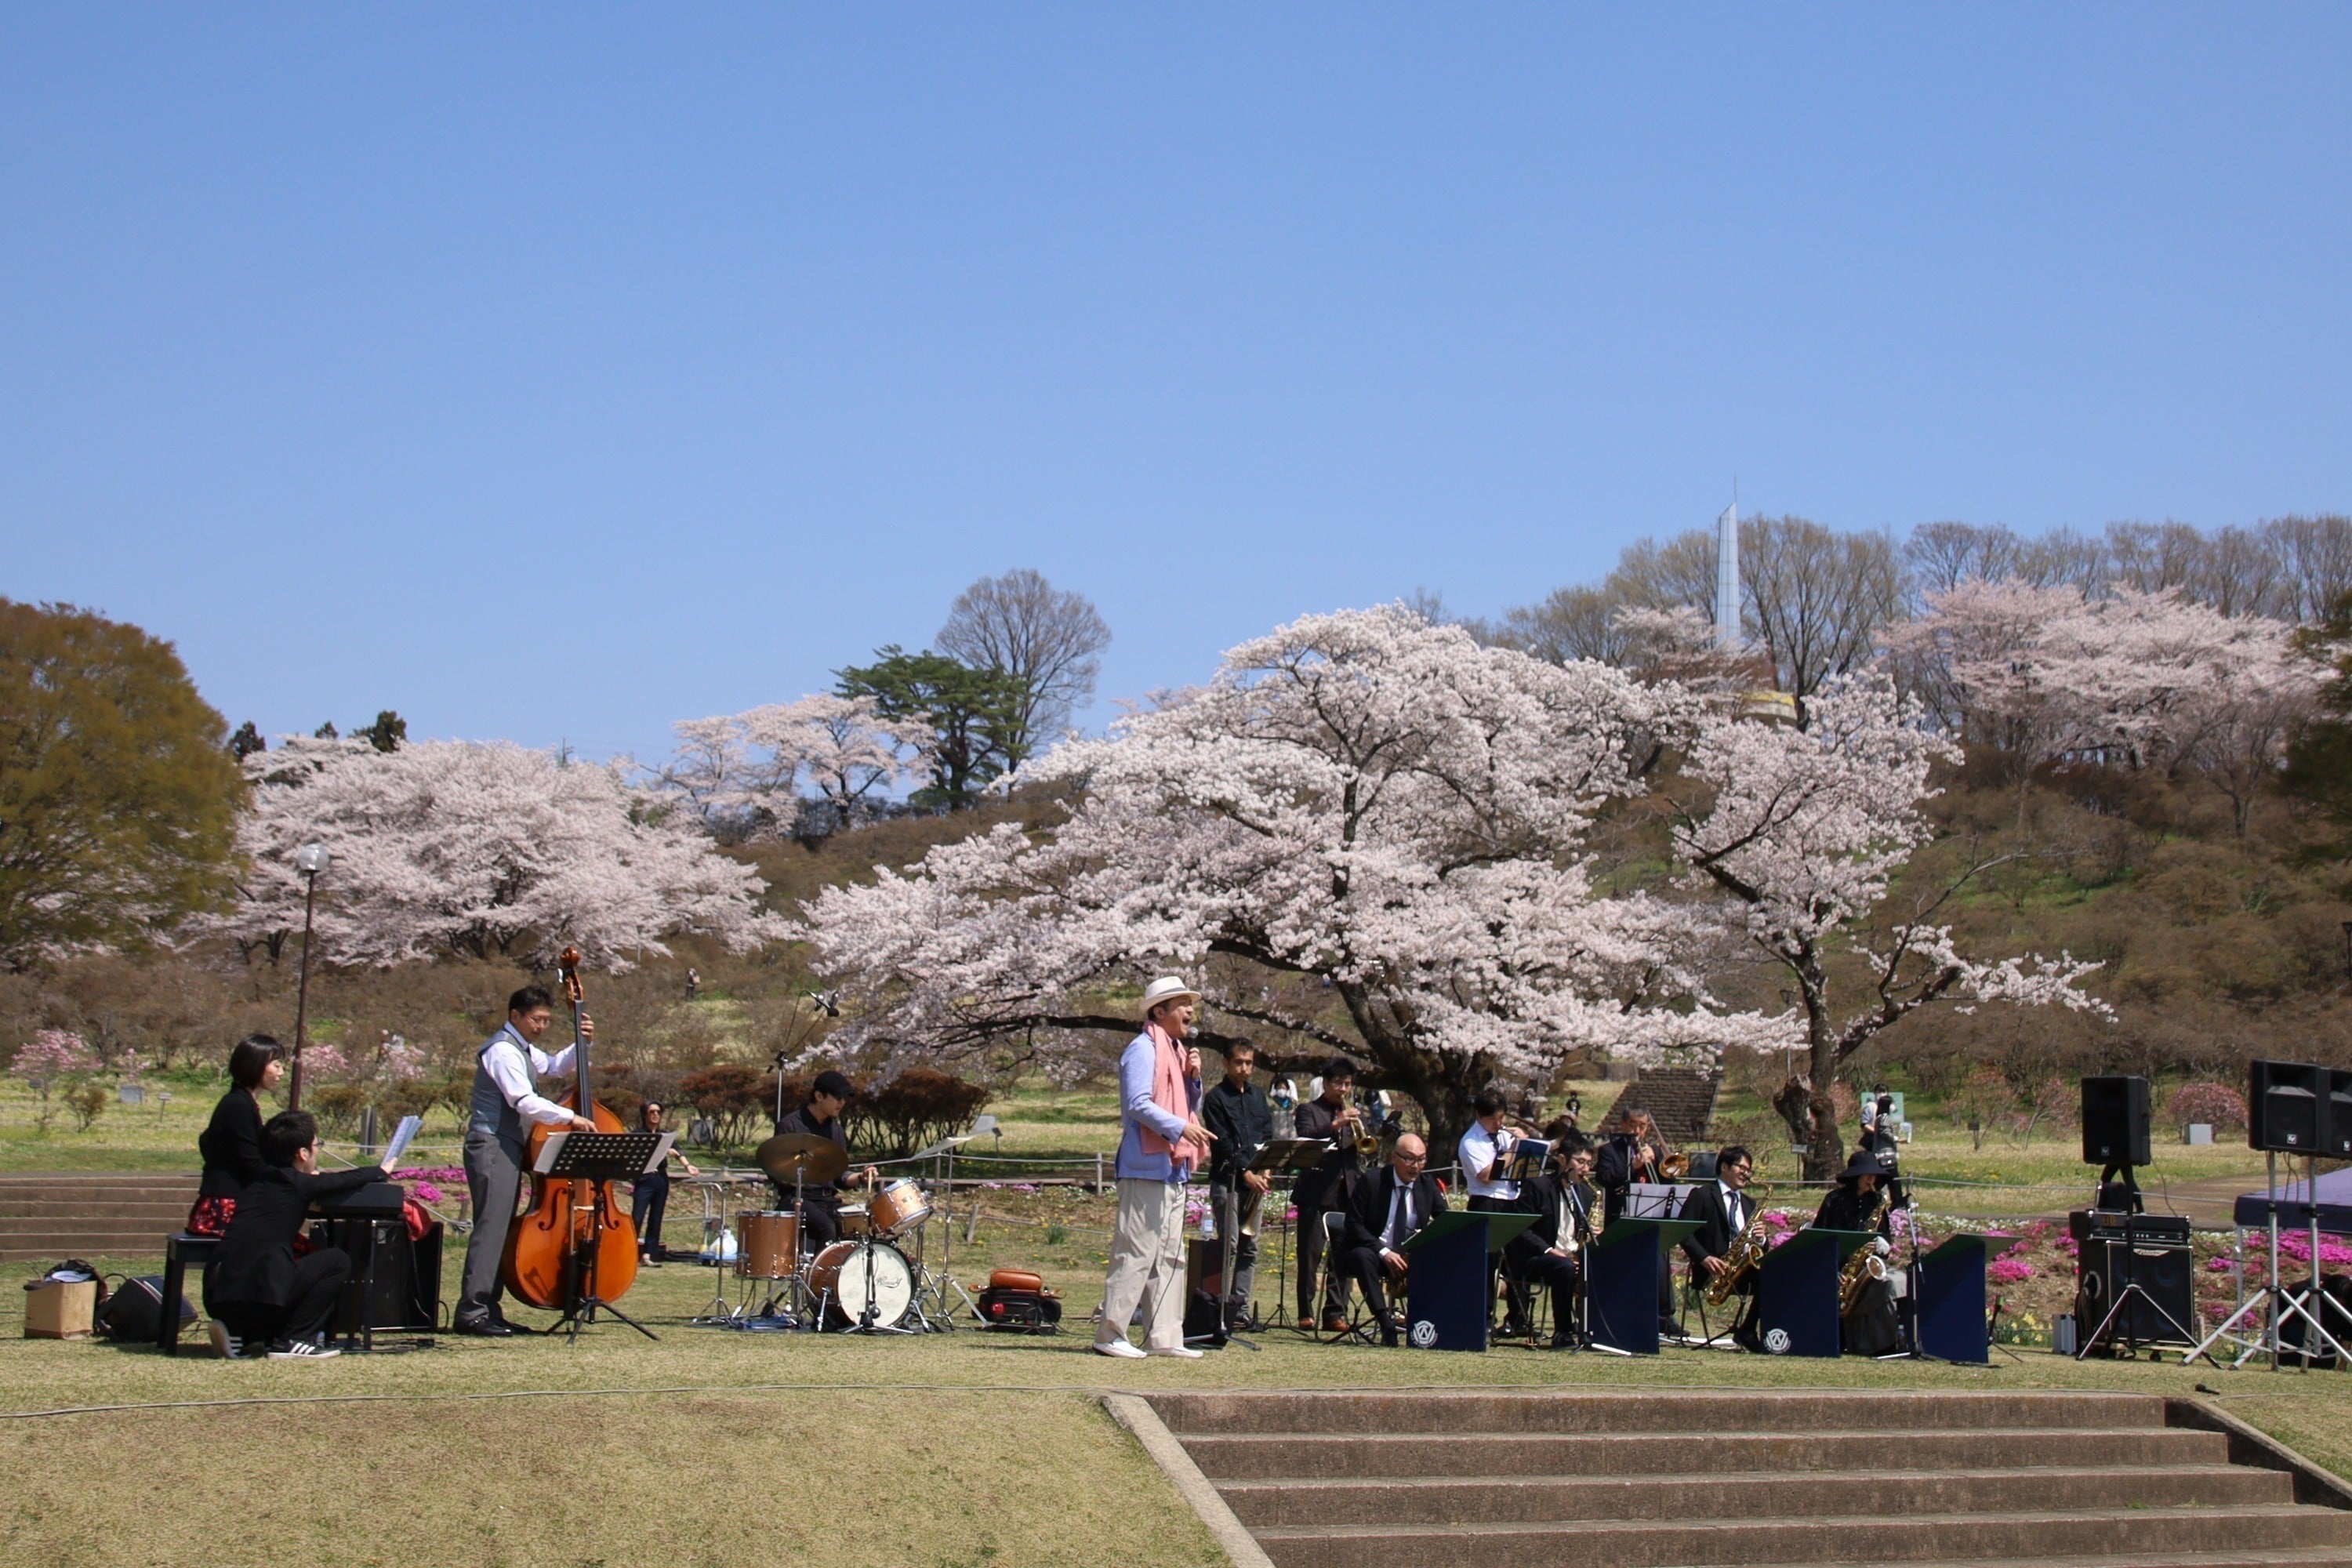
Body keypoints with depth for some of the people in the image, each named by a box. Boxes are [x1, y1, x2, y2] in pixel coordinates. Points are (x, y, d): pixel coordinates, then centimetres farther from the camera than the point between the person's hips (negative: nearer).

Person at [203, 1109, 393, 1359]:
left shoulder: (258, 1181, 17)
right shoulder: (297, 1184, -4)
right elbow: (351, 1180, 7)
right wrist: (380, 1171, 26)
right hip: (258, 1298, -8)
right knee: (337, 1261, 5)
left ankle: (238, 1332, 13)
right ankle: (292, 1341, 2)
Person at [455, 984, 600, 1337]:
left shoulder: (523, 1050, 19)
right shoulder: (502, 1050, -13)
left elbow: (554, 1066, 35)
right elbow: (525, 1101, -22)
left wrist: (580, 1044, 18)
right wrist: (570, 1118, -24)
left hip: (509, 1148, 11)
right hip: (492, 1146, -10)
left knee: (502, 1228, 8)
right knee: (491, 1227, -16)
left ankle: (488, 1309, 10)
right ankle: (471, 1311, -19)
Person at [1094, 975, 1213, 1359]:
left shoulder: (1178, 1051, 19)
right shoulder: (1143, 1050, -8)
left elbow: (1192, 1108, 23)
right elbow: (1138, 1104, -19)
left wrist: (1194, 1077, 6)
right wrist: (1180, 1127, -28)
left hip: (1174, 1167, 10)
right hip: (1146, 1166, -10)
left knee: (1170, 1255, 9)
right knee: (1136, 1252, -9)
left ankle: (1164, 1336, 12)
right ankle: (1109, 1335, -6)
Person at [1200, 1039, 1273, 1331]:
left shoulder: (1258, 1096, 17)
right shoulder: (1215, 1098, -1)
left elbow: (1268, 1136, 15)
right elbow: (1222, 1142, -9)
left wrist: (1265, 1170, -1)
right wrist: (1245, 1171, -14)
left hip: (1254, 1180, 6)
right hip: (1227, 1180, -6)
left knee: (1249, 1248, 4)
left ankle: (1241, 1309, 6)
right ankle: (1222, 1309, -10)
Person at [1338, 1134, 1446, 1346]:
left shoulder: (1428, 1184, 4)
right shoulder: (1371, 1182, -8)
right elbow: (1354, 1225, -11)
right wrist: (1384, 1252, -24)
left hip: (1410, 1256, 3)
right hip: (1373, 1252, -3)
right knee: (1362, 1257, -38)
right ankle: (1386, 1323, -41)